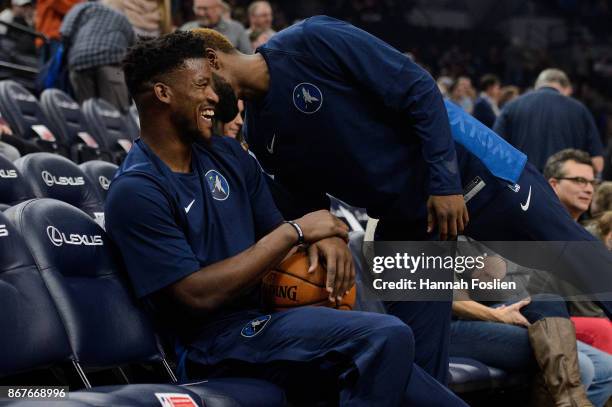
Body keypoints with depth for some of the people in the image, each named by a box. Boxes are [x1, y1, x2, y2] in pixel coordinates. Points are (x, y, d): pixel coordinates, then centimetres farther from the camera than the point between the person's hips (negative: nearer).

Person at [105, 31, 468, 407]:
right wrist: (296, 232, -15)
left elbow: (274, 230, 18)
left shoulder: (226, 154, 11)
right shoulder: (135, 192, -12)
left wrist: (324, 237, -7)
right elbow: (196, 296, -18)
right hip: (219, 340, -7)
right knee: (387, 336, -26)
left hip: (268, 313, 7)